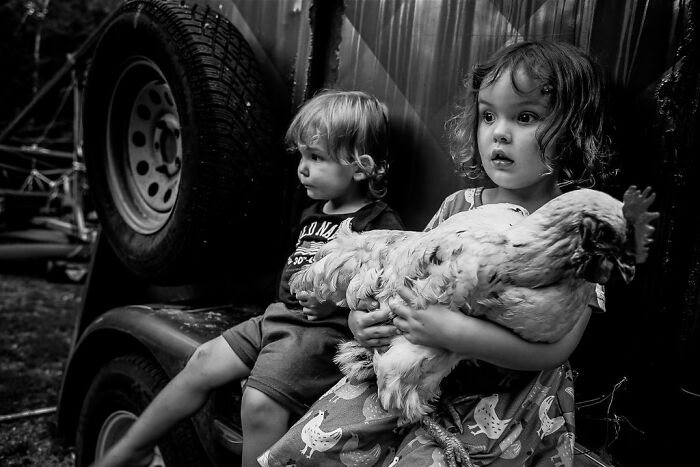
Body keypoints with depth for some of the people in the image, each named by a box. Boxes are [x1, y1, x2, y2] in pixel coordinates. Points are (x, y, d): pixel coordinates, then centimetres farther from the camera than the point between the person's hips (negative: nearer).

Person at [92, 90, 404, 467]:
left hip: (326, 330, -8)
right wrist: (294, 282, 12)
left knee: (259, 403, -23)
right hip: (283, 314, 9)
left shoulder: (381, 224, -12)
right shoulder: (314, 214, 17)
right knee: (204, 361, 4)